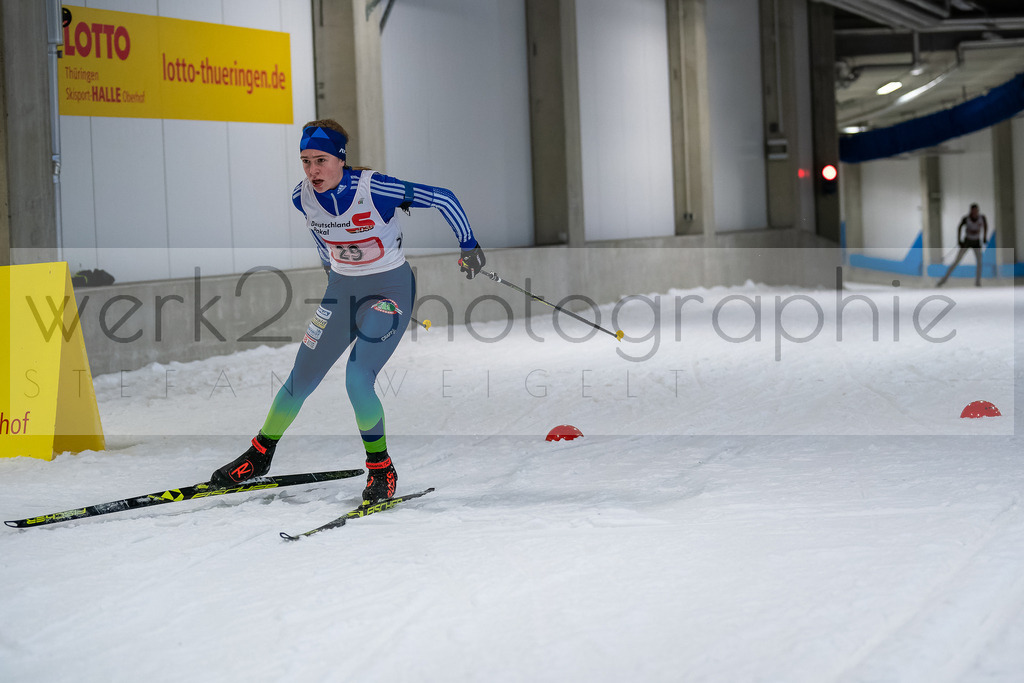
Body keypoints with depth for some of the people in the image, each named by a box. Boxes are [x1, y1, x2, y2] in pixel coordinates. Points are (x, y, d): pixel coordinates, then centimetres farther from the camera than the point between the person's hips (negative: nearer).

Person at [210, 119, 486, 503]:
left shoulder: (374, 189, -26)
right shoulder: (303, 198, -9)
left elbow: (443, 198, -16)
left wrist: (469, 246, -12)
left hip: (390, 290, -5)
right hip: (342, 290, 5)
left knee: (357, 379, -22)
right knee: (301, 379, 8)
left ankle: (382, 470, -2)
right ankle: (259, 456, 29)